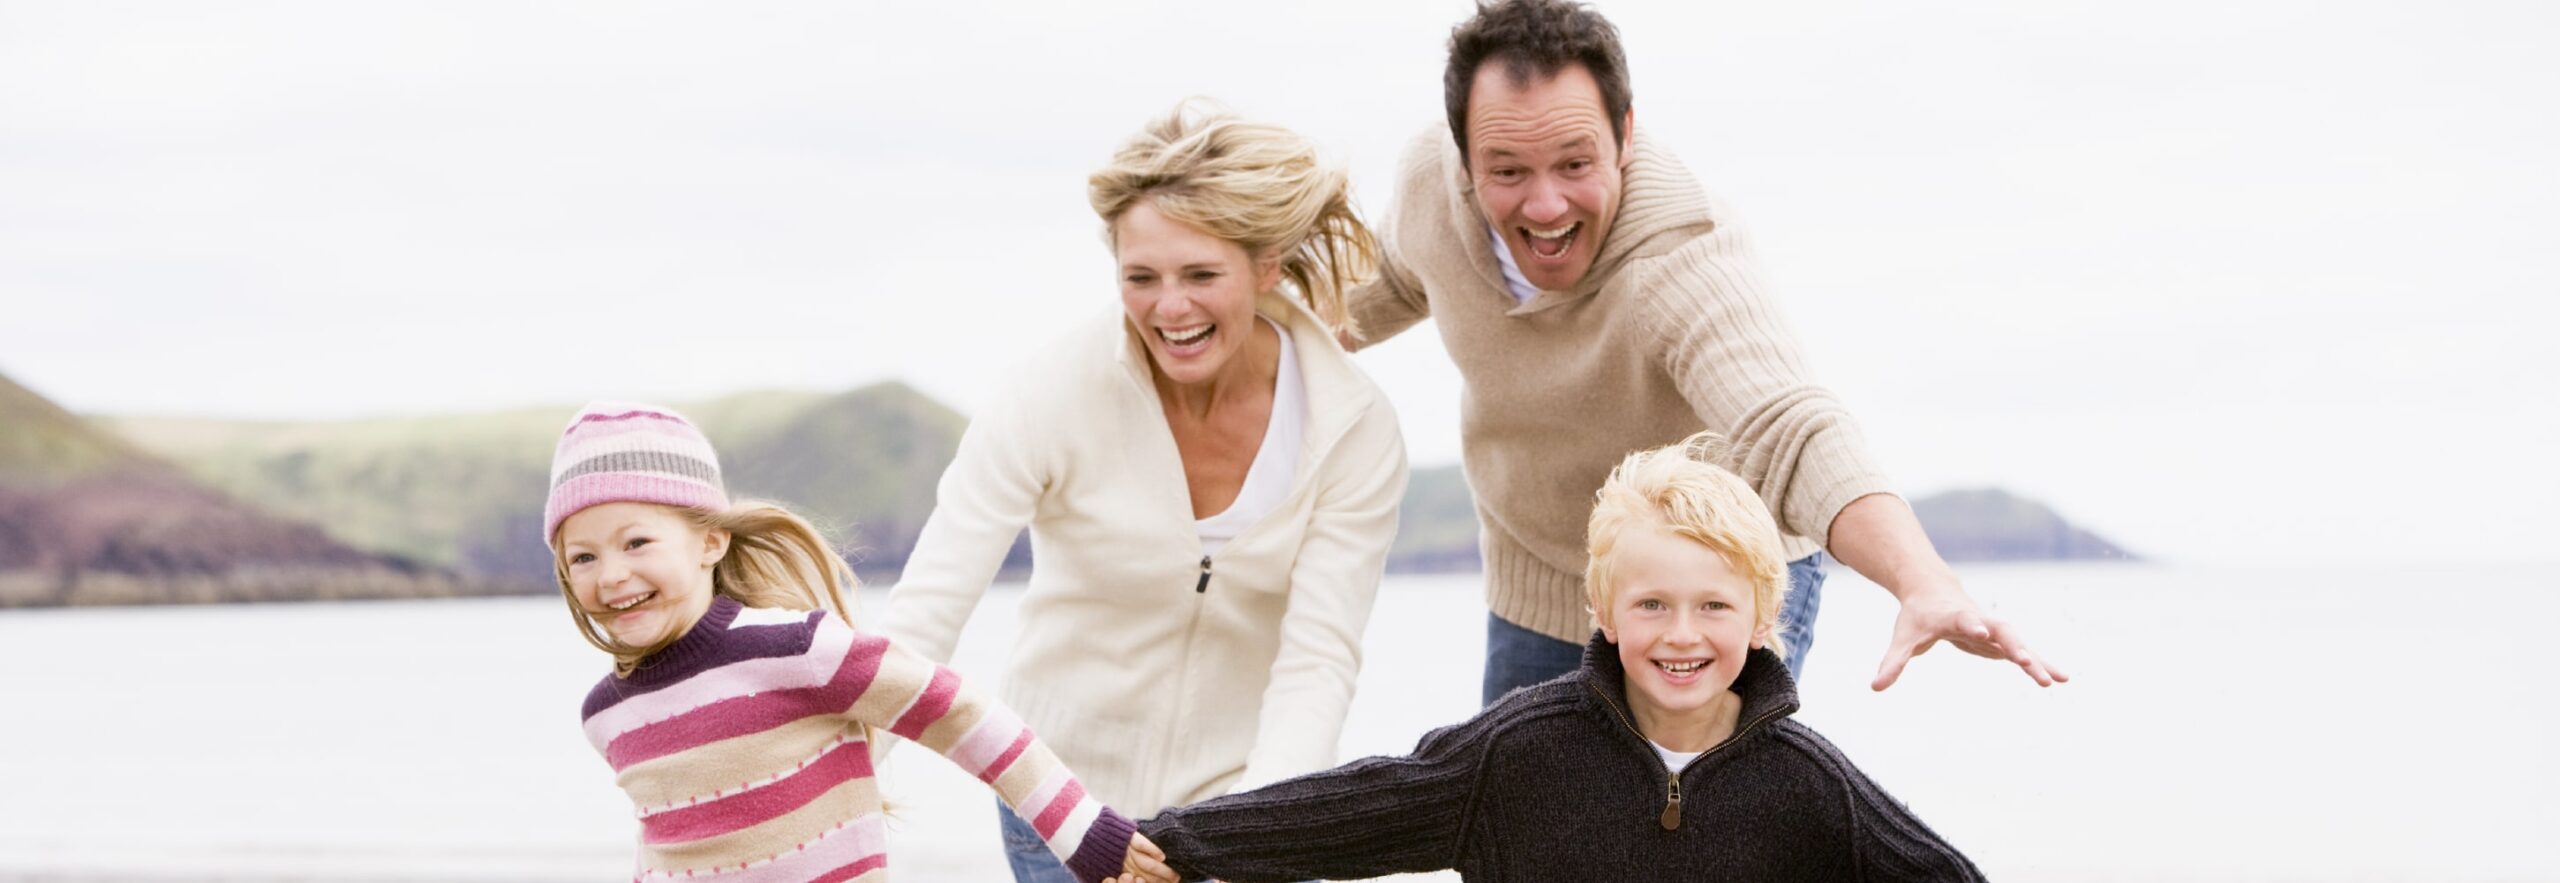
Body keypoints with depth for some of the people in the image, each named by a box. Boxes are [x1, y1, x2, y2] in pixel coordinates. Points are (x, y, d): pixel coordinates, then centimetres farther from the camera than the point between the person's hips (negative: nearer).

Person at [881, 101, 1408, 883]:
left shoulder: (1354, 429, -12)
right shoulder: (1056, 397, -17)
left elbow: (1318, 662, -16)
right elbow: (920, 617, -21)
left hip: (1248, 795, 1)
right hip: (1066, 792, -1)